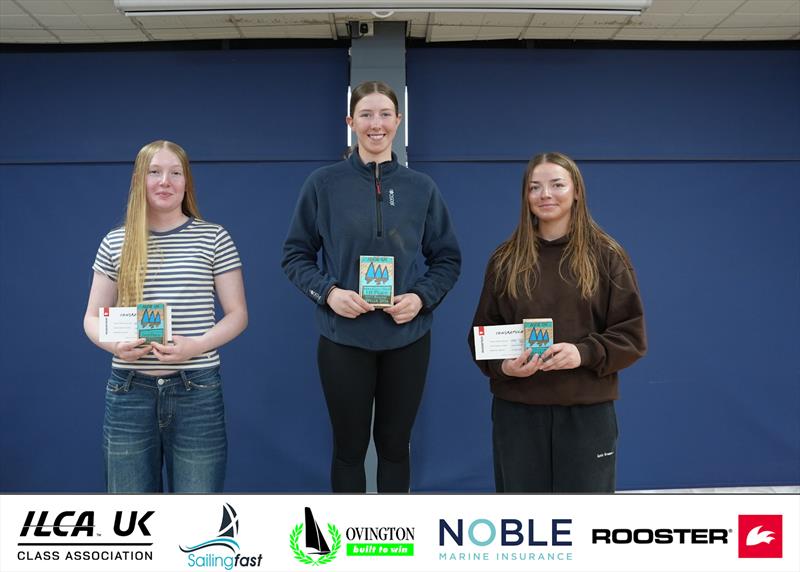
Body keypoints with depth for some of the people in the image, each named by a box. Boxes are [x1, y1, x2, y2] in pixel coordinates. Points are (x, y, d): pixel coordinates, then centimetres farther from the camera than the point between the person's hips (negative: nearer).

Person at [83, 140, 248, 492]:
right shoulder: (115, 243, 7)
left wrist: (196, 345, -15)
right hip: (129, 392, 2)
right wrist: (113, 344, -11)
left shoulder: (214, 239, 1)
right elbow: (92, 318, 12)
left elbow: (237, 314, 2)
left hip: (196, 392, -2)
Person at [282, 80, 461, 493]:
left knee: (394, 444, 15)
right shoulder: (324, 184, -3)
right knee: (349, 447, 10)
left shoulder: (421, 188, 3)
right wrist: (327, 292, -15)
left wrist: (421, 297, -11)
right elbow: (295, 255, 2)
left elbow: (447, 259, 7)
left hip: (406, 339, 2)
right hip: (344, 339, -1)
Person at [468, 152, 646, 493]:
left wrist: (584, 353, -20)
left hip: (587, 411, -1)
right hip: (516, 410, 2)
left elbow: (632, 336, -2)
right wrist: (502, 365, -14)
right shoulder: (505, 260, 5)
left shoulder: (607, 256, 0)